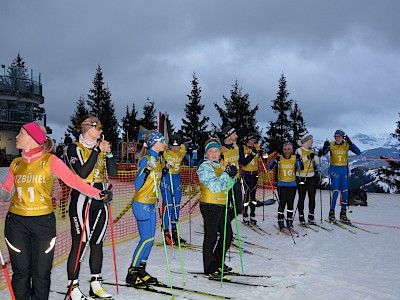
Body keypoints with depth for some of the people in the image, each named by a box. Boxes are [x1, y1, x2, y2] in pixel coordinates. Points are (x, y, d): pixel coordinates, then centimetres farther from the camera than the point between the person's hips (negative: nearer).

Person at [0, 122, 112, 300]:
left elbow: (73, 180, -13)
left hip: (43, 223, -3)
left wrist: (98, 194, -23)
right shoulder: (16, 164, 9)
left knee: (41, 274, 3)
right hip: (16, 222, 3)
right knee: (21, 272, 6)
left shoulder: (50, 161, -5)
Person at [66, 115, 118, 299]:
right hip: (82, 199, -6)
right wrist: (97, 150, -17)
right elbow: (83, 173, -19)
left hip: (100, 199, 6)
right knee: (79, 244, -3)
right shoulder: (75, 148, -5)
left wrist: (108, 153, -12)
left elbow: (113, 172, 2)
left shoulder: (100, 148, 11)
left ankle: (96, 285, 19)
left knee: (97, 243, 10)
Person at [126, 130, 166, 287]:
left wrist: (164, 171, 11)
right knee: (146, 239, -8)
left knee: (150, 239, 9)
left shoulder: (157, 159, 11)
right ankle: (132, 273, 3)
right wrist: (147, 170, -30)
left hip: (151, 204, 9)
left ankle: (141, 271, 18)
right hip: (141, 204, -9)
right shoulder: (145, 160, -14)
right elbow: (138, 185, -18)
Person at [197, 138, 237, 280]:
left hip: (221, 205, 9)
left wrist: (232, 176, 4)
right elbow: (215, 187, -21)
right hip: (210, 205, -9)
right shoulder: (204, 167, -10)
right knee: (211, 237, -4)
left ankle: (218, 263, 30)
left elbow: (226, 187, 21)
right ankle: (210, 269, 6)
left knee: (227, 234, 16)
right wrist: (227, 174, -17)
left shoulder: (219, 166, 18)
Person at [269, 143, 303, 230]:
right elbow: (270, 167, -15)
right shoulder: (279, 158, -7)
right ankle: (280, 221, 5)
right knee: (282, 203, -7)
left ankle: (289, 221, 21)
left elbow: (301, 168, -12)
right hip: (282, 185, -2)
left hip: (292, 185, 2)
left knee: (290, 203, 8)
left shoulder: (295, 158, -2)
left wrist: (299, 160, -29)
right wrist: (276, 160, -32)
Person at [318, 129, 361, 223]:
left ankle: (343, 214, 17)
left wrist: (350, 143, -20)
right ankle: (331, 213, 3)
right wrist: (324, 147, -23)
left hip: (344, 170, 3)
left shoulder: (347, 145, 1)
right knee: (336, 191, -10)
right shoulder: (331, 145, -2)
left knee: (345, 192, 6)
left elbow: (358, 152, -10)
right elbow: (321, 154, -5)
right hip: (334, 170, -3)